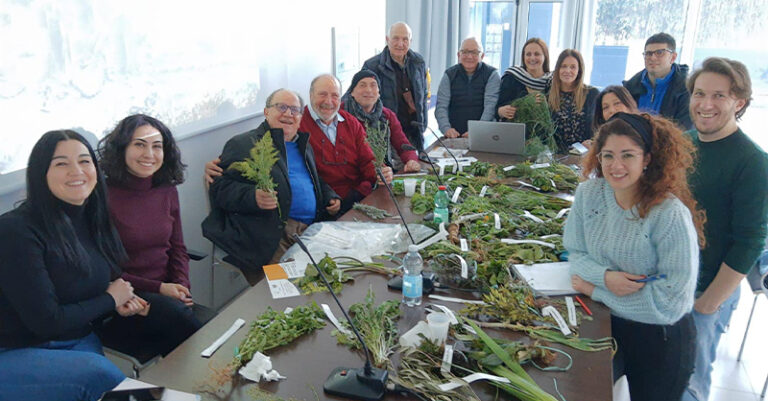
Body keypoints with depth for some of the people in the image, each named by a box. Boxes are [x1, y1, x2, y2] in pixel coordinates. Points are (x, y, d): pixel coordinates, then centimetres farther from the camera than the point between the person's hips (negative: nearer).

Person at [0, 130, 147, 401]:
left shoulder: (94, 220, 4)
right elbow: (45, 321, -20)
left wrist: (123, 298, -4)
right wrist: (110, 300, -8)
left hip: (80, 341, 6)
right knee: (100, 373, -32)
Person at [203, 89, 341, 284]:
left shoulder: (304, 145, 28)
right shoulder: (242, 144, 5)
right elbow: (220, 189, -5)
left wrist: (330, 197, 18)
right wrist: (253, 197, -24)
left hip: (312, 230, 7)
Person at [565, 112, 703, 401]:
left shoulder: (672, 215, -25)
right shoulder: (588, 193, -9)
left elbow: (671, 301, -23)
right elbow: (575, 253, -1)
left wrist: (594, 289, -18)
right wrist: (606, 277, -22)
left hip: (659, 340, -4)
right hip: (605, 323, 4)